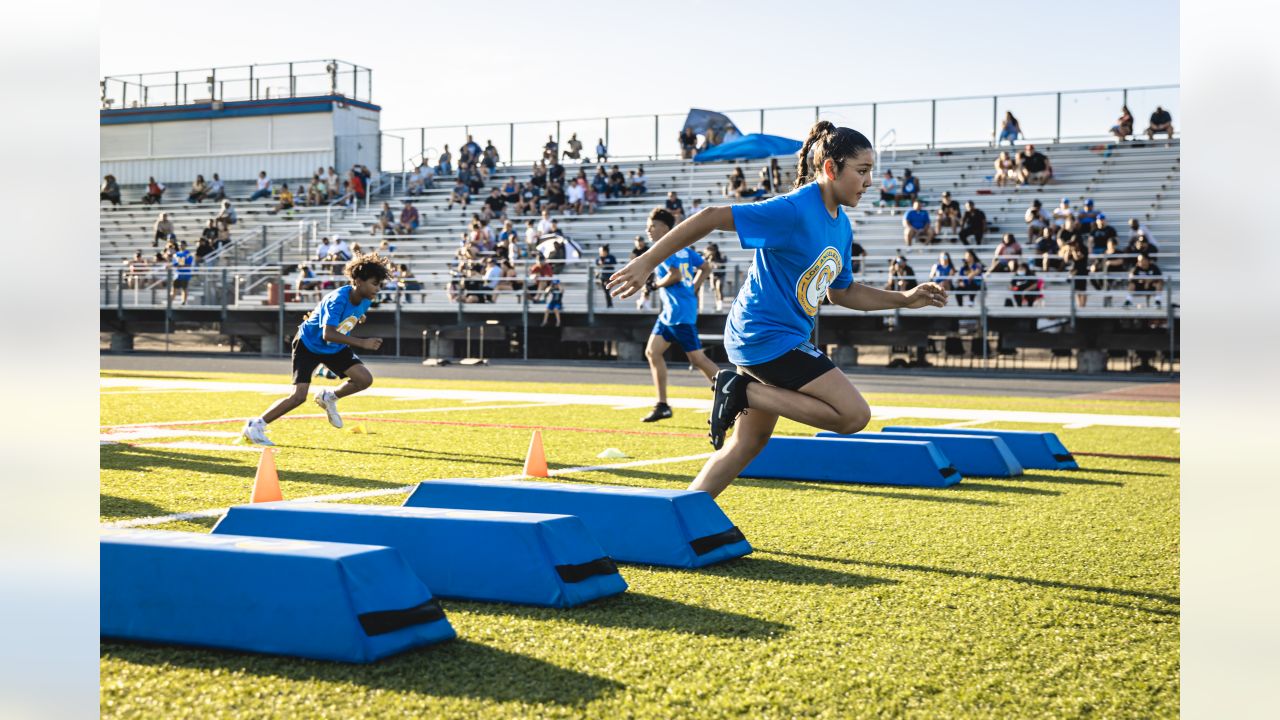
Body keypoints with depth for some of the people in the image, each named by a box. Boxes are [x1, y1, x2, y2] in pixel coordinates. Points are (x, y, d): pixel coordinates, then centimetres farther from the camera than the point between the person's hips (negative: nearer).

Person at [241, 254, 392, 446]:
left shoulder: (365, 300, -10)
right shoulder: (338, 299, -33)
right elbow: (328, 334, -45)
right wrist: (362, 342, -48)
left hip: (335, 347, 7)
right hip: (308, 345, -7)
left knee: (365, 379, -9)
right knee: (299, 396, -17)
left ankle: (329, 398, 16)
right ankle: (254, 426, -3)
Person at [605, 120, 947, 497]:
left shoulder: (842, 225, 9)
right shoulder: (792, 210, -19)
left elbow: (841, 292, 22)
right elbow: (712, 217, -21)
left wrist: (906, 299, 12)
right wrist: (647, 262, -21)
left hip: (761, 339, 10)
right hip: (769, 335, -10)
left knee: (749, 442, 15)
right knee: (854, 415, -12)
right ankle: (743, 390, -8)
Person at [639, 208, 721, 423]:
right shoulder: (682, 248, 15)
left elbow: (675, 275, -24)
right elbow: (704, 267, 18)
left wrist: (658, 283, -8)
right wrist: (693, 288, 14)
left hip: (680, 311, -10)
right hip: (670, 311, 10)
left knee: (697, 358, -7)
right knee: (652, 351, 9)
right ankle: (662, 405, 10)